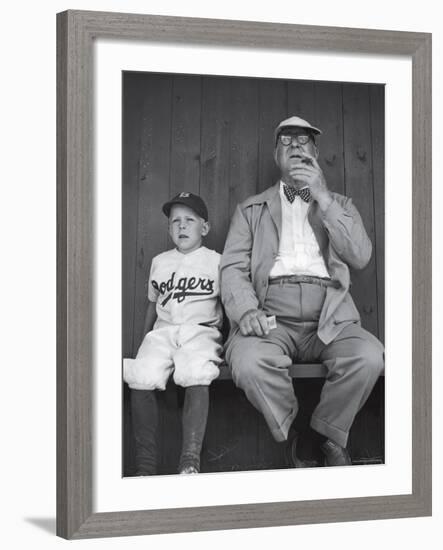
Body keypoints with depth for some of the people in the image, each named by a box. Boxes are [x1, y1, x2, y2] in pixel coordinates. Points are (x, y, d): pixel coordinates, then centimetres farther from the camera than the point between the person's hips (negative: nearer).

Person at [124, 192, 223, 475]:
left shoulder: (215, 261, 12)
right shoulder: (160, 261, 22)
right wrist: (145, 341, 24)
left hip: (201, 329, -3)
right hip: (164, 329, 3)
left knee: (196, 373, -36)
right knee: (142, 375, -28)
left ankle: (191, 460, -40)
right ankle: (146, 464, -26)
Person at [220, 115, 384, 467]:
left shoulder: (340, 206, 22)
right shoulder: (251, 209, 21)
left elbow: (360, 257, 4)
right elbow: (233, 267, 8)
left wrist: (322, 198, -3)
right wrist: (247, 310, -14)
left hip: (328, 321, 1)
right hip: (270, 319, -1)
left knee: (369, 357, -31)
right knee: (248, 362, -35)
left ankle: (326, 435, -6)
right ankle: (292, 439, -9)